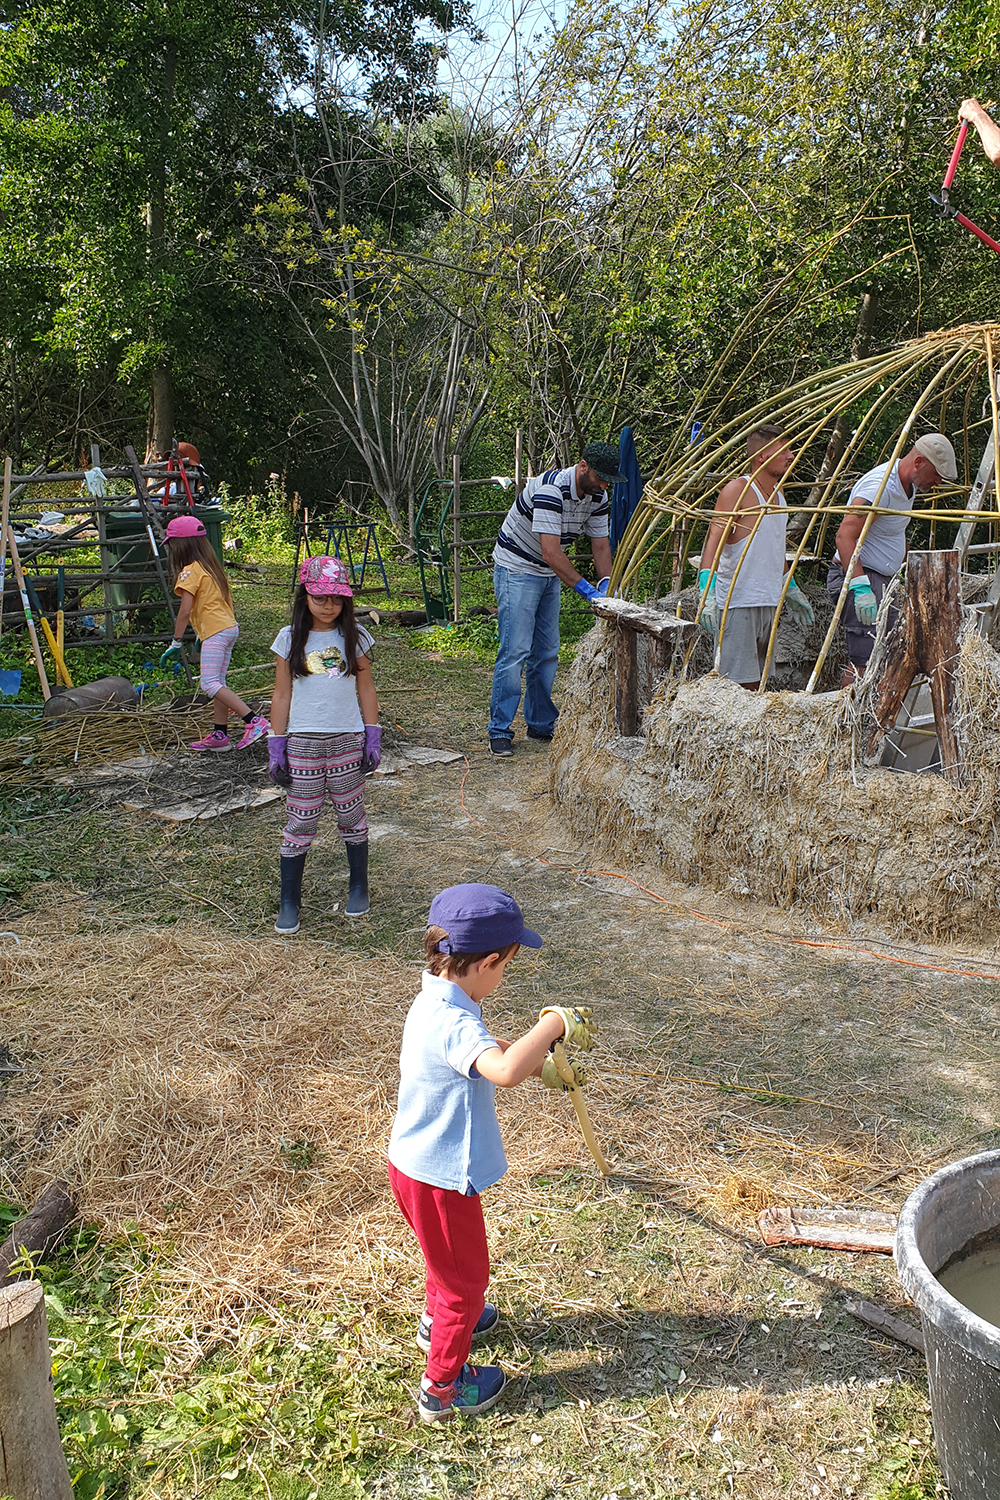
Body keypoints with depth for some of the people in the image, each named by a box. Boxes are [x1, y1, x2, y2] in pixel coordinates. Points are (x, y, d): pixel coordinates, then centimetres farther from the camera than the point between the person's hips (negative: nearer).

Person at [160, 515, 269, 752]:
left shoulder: (190, 571, -9)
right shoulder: (212, 567, 17)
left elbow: (185, 611, -15)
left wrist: (176, 643, -9)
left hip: (215, 633, -10)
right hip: (230, 627, 10)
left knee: (209, 684, -13)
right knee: (217, 683, 13)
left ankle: (255, 721, -21)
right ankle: (220, 735, 15)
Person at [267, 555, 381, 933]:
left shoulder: (354, 636, 3)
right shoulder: (290, 638, 0)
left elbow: (366, 689, 7)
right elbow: (282, 695, 2)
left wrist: (373, 737, 1)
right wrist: (276, 746, -1)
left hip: (348, 739, 1)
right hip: (303, 742, -1)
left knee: (351, 815, 11)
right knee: (301, 821, 2)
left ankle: (359, 889, 29)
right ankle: (289, 903, 12)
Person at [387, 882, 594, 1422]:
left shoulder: (437, 1002, -1)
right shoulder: (452, 1023, -33)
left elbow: (488, 1050, 18)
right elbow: (504, 1070, -52)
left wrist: (541, 1064, 13)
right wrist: (554, 1024, -38)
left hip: (416, 1162, 9)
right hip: (439, 1178, -9)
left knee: (448, 1256, 34)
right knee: (466, 1276, 13)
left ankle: (439, 1321, 60)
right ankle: (443, 1388, 32)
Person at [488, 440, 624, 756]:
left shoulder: (597, 496, -2)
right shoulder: (550, 489, -28)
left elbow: (601, 544, 5)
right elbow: (551, 552, -33)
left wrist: (606, 583, -13)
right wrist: (585, 588, -33)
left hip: (550, 575, 8)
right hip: (516, 569, -8)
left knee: (546, 653, 9)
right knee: (515, 650, -11)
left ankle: (541, 724, 20)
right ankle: (500, 731, -5)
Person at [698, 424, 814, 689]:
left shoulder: (778, 492, 17)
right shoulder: (737, 490, -9)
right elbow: (714, 541, -17)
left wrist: (790, 590, 32)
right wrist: (707, 592, -29)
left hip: (769, 601, 8)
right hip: (737, 601, -8)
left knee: (756, 684, 8)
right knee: (740, 685, -12)